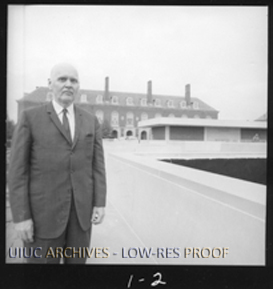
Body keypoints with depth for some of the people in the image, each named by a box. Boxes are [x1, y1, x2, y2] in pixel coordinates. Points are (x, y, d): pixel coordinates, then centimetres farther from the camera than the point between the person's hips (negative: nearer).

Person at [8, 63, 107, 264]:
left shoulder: (91, 121, 8)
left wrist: (100, 204, -2)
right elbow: (18, 169, -6)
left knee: (76, 262, 14)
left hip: (81, 209, 4)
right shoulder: (30, 117, -2)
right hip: (45, 210, -3)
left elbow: (97, 164, 5)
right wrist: (21, 216, -11)